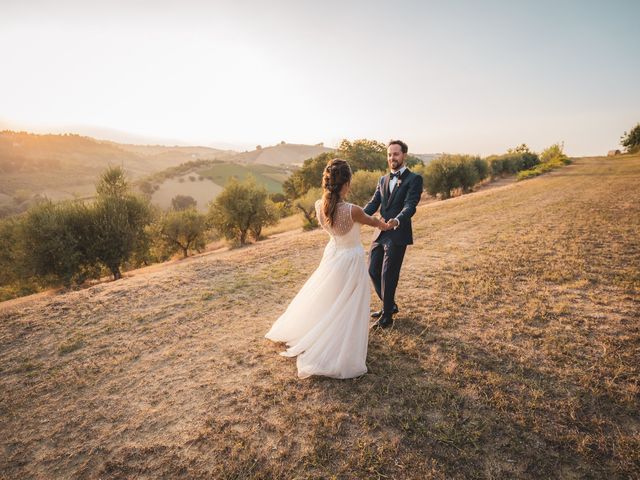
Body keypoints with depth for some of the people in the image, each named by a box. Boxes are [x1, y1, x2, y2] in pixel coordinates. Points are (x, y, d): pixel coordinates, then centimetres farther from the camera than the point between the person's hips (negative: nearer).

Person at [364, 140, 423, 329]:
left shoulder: (414, 179, -5)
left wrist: (397, 220, -38)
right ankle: (389, 305, 33)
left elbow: (410, 205, -17)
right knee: (373, 271, 11)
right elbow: (373, 204, 7)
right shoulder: (383, 180, 15)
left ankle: (387, 317, 17)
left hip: (398, 235, -6)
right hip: (380, 234, 7)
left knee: (388, 276, -1)